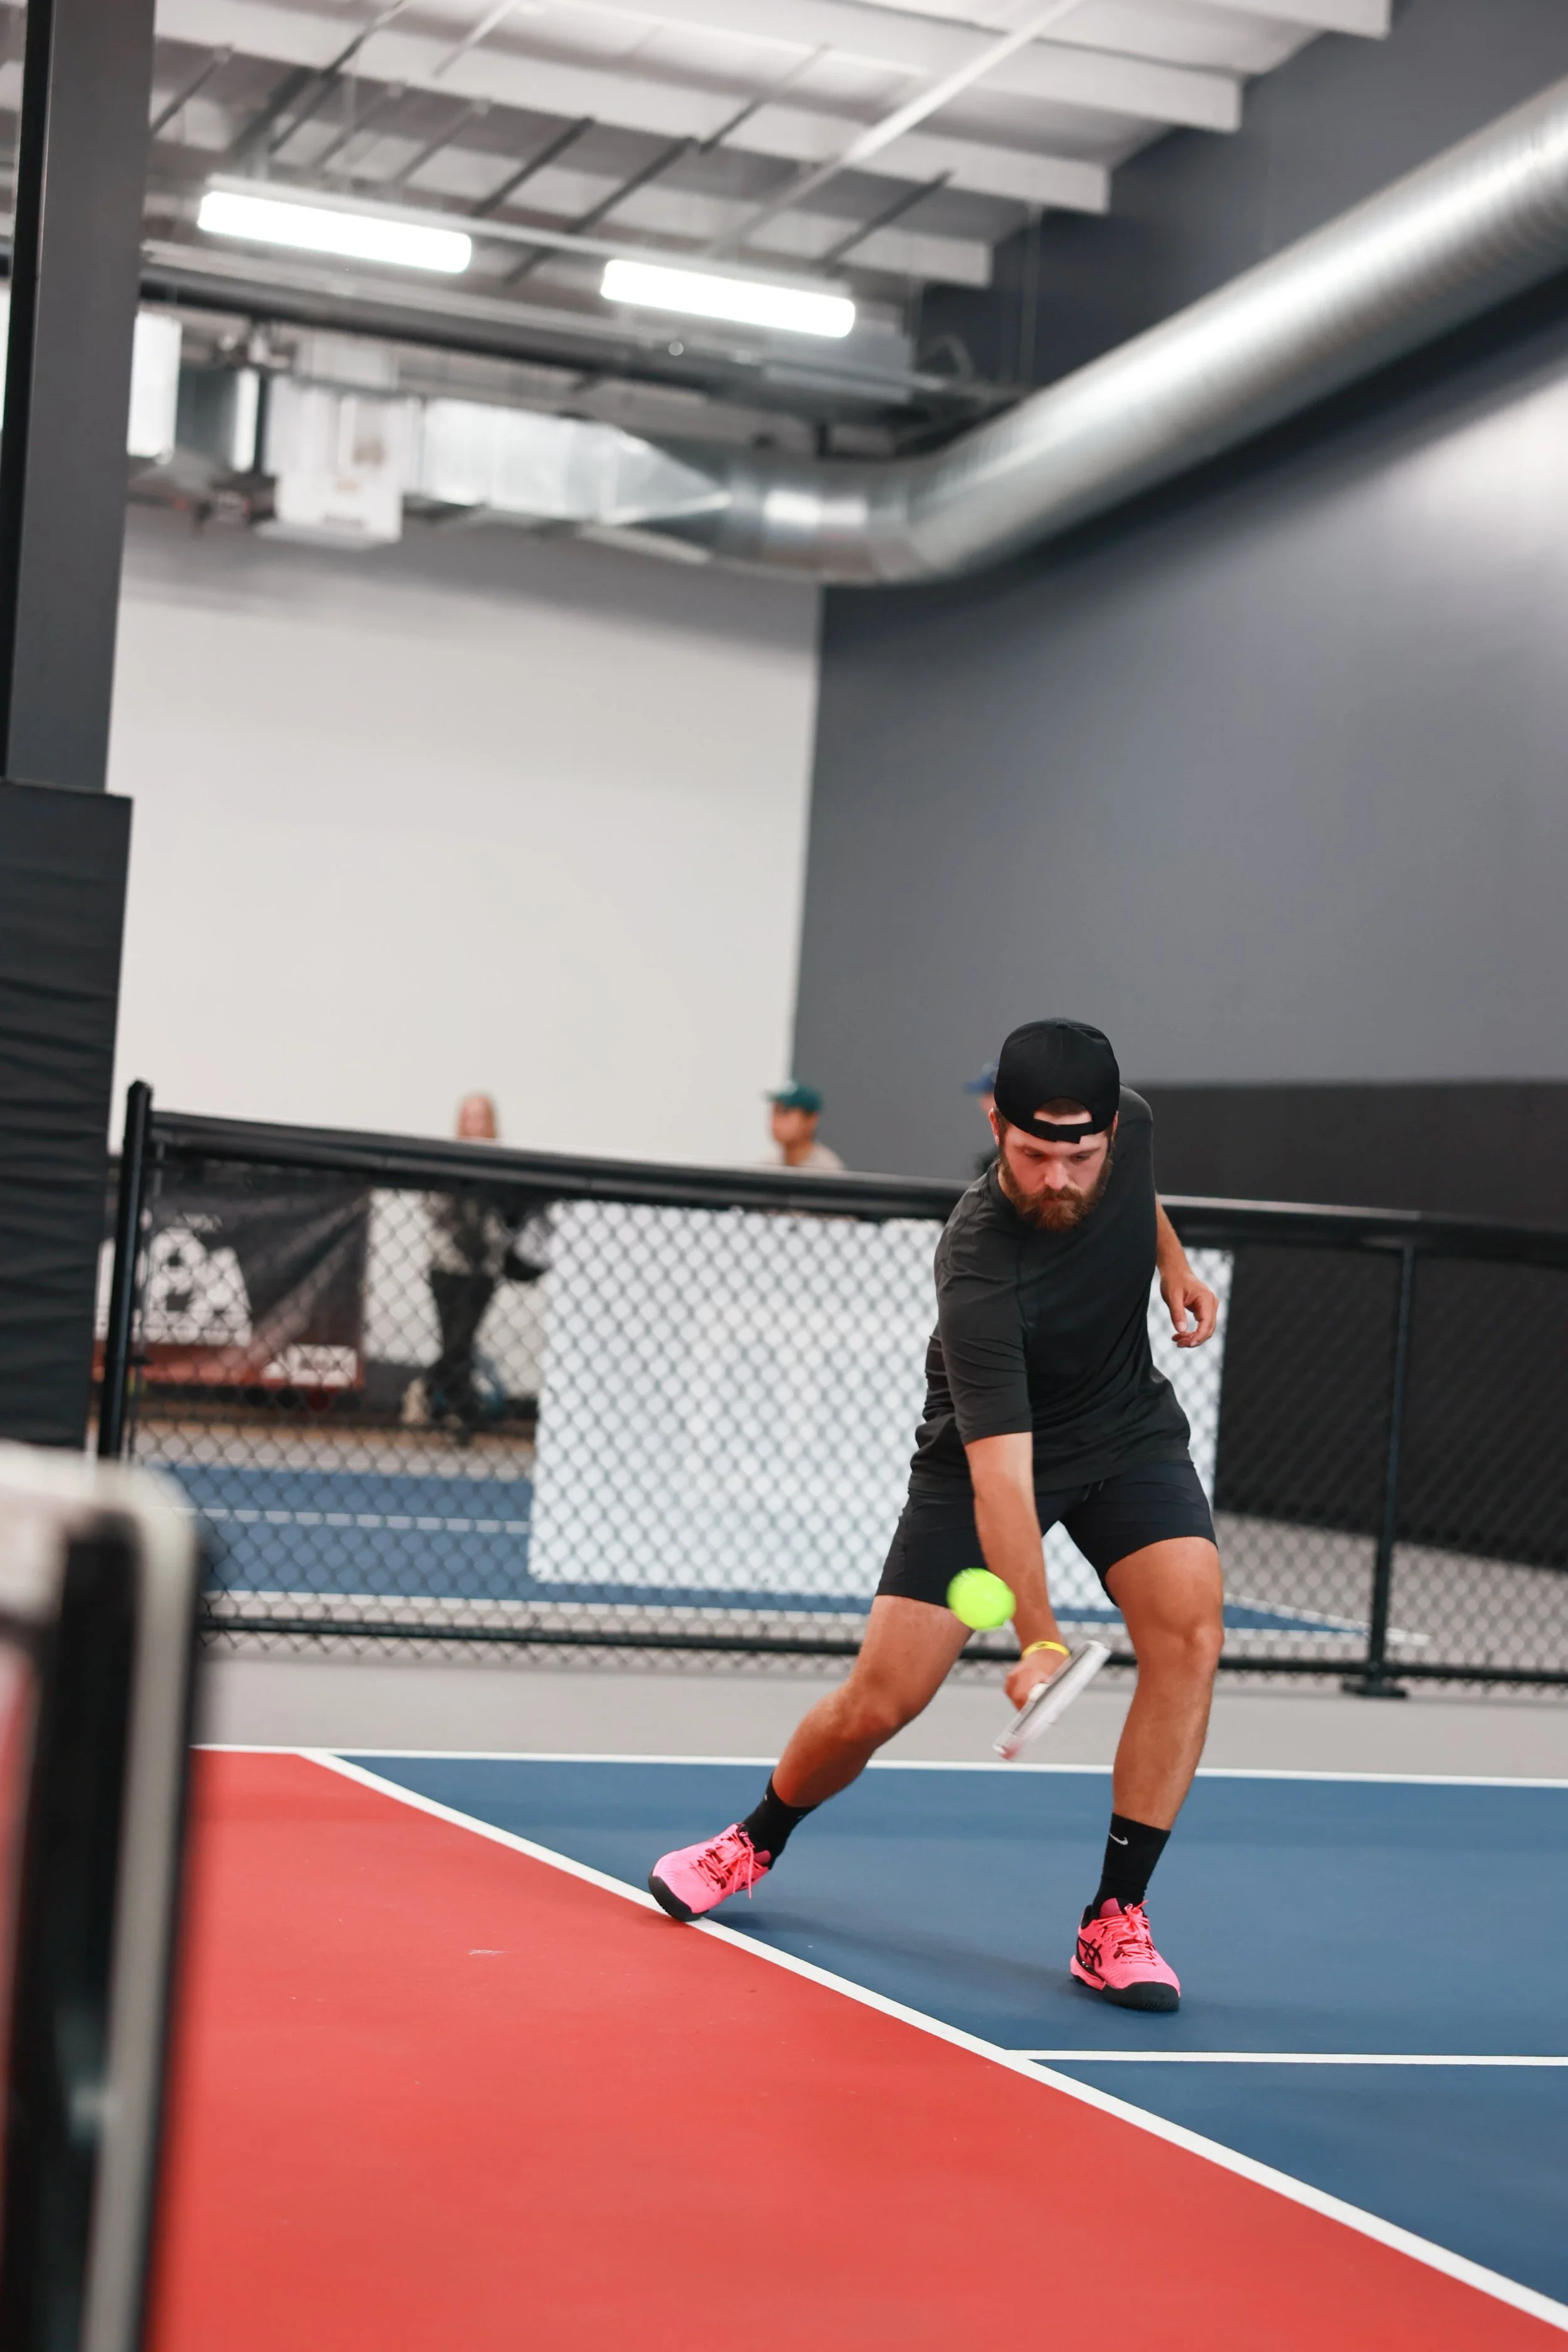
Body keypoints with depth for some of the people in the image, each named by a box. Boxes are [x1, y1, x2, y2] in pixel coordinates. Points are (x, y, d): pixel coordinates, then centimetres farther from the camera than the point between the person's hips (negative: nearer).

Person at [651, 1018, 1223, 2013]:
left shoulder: (1129, 1121, -20)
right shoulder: (979, 1276, -37)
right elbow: (1003, 1478, -42)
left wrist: (1172, 1258, 2)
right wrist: (1040, 1641, -50)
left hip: (1129, 1427, 4)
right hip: (987, 1448, -4)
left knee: (1191, 1633, -21)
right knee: (881, 1700, -6)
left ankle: (1117, 1919, -12)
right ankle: (757, 1843, 26)